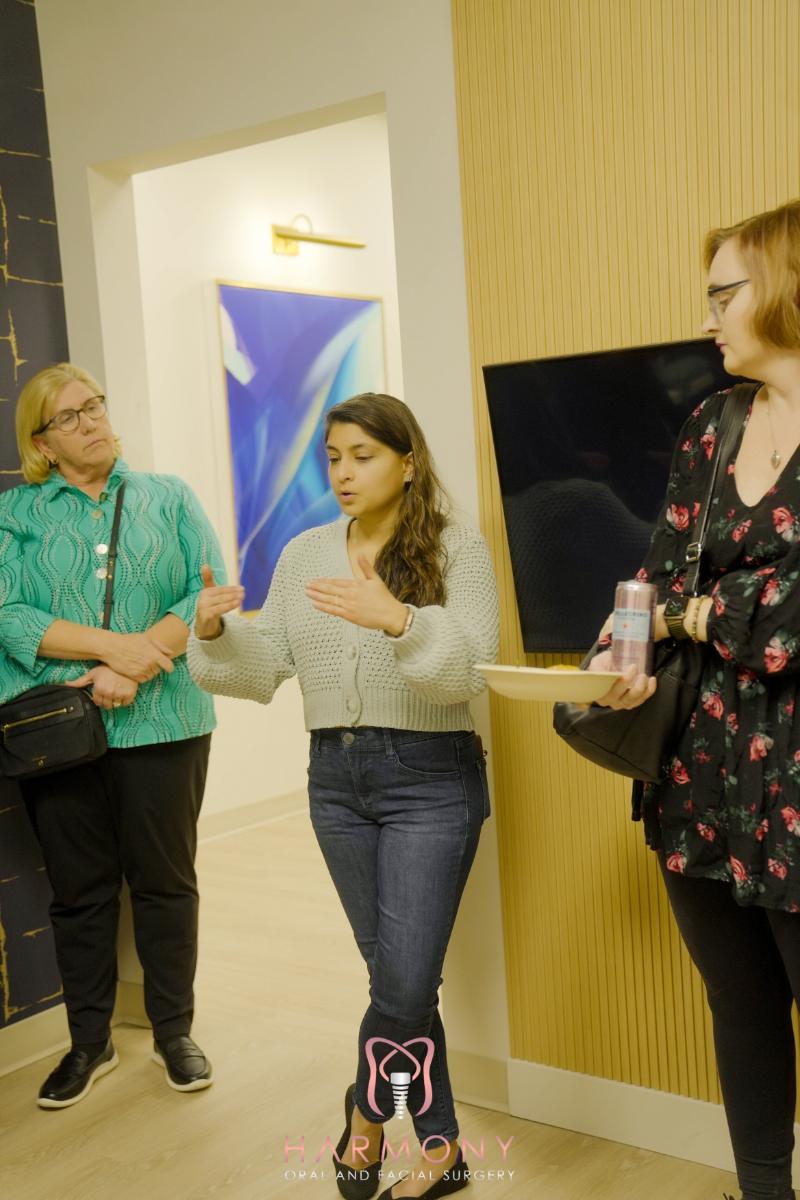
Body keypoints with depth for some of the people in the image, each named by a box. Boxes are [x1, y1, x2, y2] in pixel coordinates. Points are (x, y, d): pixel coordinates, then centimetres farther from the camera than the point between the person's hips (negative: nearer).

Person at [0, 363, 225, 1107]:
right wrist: (112, 645, -18)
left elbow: (209, 594, -4)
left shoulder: (167, 499, 7)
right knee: (79, 889, 10)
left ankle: (174, 1033, 24)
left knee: (165, 881, 8)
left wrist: (132, 671, -16)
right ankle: (89, 1043, 25)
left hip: (160, 723, 0)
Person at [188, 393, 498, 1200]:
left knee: (404, 979, -3)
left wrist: (398, 620, -33)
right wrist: (214, 633, -14)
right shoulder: (303, 555, 8)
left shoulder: (454, 548, -6)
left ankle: (365, 1111, 28)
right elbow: (264, 670, 5)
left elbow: (467, 669, -17)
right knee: (397, 977, 14)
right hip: (335, 777, 5)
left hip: (429, 777, -4)